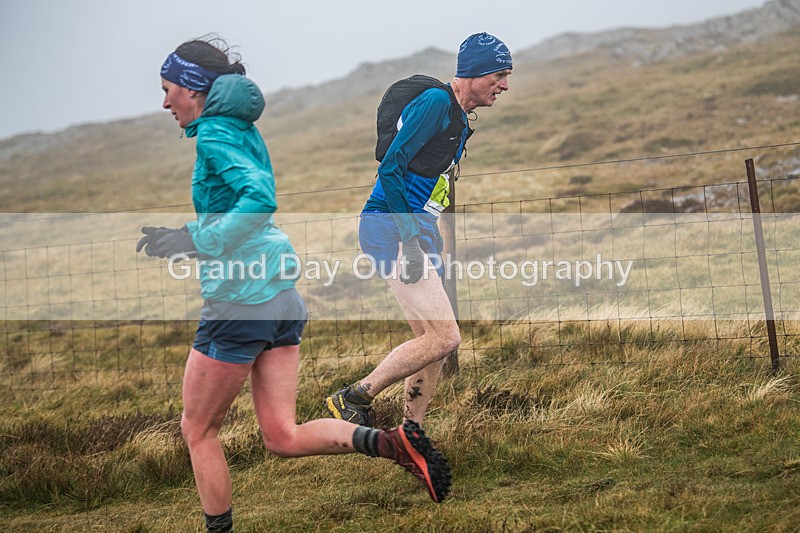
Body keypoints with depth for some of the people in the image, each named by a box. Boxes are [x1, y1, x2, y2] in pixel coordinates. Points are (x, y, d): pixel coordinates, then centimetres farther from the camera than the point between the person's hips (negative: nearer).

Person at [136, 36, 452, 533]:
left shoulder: (215, 134, -12)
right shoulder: (245, 131, 16)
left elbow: (260, 198, -28)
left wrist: (197, 244, -24)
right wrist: (182, 236, 18)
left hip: (238, 302, -9)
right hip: (281, 295, 9)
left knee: (198, 431, 9)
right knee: (284, 437, 8)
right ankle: (392, 442, -7)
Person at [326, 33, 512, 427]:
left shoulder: (458, 117, 19)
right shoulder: (435, 102, -12)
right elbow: (391, 166, -19)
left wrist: (429, 240, 22)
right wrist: (410, 239, -23)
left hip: (416, 232, 10)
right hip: (390, 228, -10)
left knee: (433, 342, 8)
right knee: (444, 337, -14)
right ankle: (353, 399, -4)